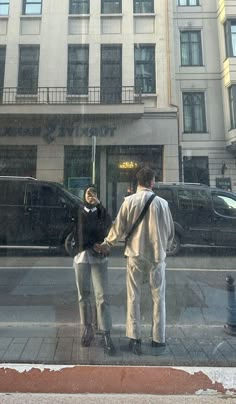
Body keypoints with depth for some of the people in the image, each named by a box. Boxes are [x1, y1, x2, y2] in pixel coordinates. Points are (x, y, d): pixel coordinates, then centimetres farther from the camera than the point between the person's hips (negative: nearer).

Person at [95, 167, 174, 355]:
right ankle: (158, 338, 24)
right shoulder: (161, 203, -5)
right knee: (158, 297, 14)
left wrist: (106, 244, 9)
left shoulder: (129, 201, -6)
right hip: (156, 255, 0)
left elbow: (118, 228, -5)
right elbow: (170, 231, 1)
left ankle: (135, 338, 16)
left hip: (135, 254, 0)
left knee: (134, 296, 11)